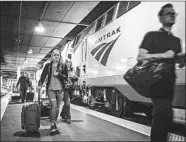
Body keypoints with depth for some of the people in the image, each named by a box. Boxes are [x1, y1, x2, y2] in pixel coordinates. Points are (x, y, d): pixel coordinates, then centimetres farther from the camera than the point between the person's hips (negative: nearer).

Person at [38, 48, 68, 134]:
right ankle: (52, 125, -11)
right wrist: (40, 85, -9)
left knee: (57, 107, 6)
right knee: (54, 105, -17)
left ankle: (54, 124, 20)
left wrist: (58, 74, -11)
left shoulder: (62, 66, 7)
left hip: (59, 89, 2)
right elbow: (43, 76, 1)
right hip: (51, 88, -2)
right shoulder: (48, 65, 5)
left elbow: (66, 77, 3)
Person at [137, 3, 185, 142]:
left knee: (161, 115, 12)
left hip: (169, 81, 7)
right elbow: (140, 56, -10)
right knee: (165, 114, -15)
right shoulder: (152, 35, 0)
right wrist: (163, 55, -17)